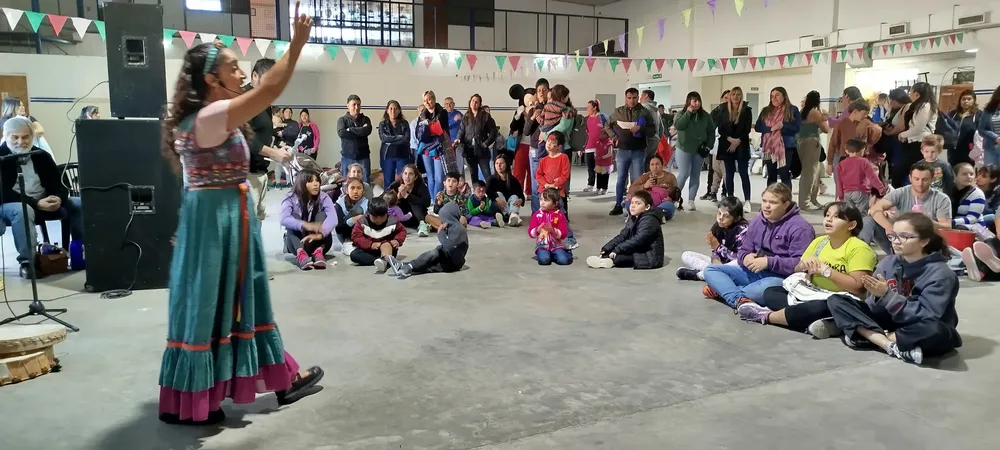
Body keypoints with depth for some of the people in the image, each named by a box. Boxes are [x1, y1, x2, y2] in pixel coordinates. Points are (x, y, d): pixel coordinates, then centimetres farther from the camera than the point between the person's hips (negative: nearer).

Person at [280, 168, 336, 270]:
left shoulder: (324, 198, -8)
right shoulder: (290, 199, -10)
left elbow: (333, 218, -27)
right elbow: (284, 219, -29)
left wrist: (319, 234, -46)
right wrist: (305, 225, -47)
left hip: (317, 242, 1)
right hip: (296, 243, 0)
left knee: (322, 215, -21)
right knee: (294, 218, -26)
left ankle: (318, 251, -42)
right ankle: (300, 253, -50)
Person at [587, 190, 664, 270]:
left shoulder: (649, 221, -21)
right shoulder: (633, 219, 9)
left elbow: (637, 240, -30)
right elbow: (622, 236, 5)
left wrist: (617, 250, -33)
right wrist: (605, 249, -7)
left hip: (649, 258, -9)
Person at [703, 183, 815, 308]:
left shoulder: (799, 227, -10)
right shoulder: (756, 223, 13)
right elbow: (744, 251, 16)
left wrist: (768, 262, -25)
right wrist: (746, 258, -10)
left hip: (782, 278, -7)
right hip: (754, 272, 7)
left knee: (765, 288, -44)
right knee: (710, 270, -7)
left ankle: (723, 289, -20)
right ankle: (738, 299, -31)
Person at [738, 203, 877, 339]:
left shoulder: (858, 248, -13)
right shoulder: (819, 241, 9)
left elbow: (858, 287, -23)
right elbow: (797, 272, 15)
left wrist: (825, 270, -21)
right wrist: (804, 264, -9)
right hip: (813, 295, 8)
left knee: (817, 308, -39)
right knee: (770, 292, -5)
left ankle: (766, 316, -17)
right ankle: (817, 320, -28)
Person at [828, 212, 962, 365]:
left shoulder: (940, 273, -16)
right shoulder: (888, 262, -3)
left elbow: (925, 316, -25)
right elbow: (875, 308, -3)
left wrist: (886, 295, -30)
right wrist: (877, 295, -26)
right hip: (890, 322, 5)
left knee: (936, 330, -41)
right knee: (836, 301, -9)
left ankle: (865, 335, -21)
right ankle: (891, 345, -23)